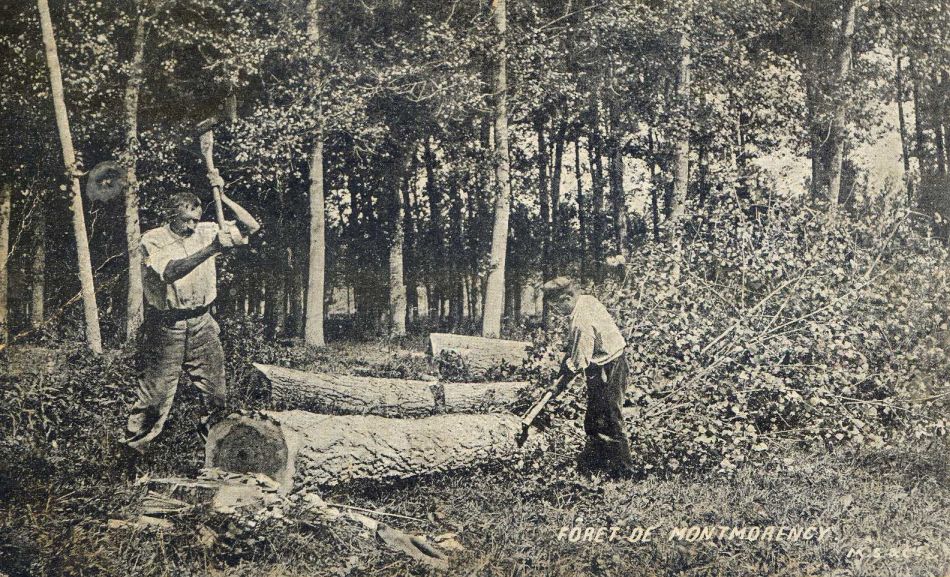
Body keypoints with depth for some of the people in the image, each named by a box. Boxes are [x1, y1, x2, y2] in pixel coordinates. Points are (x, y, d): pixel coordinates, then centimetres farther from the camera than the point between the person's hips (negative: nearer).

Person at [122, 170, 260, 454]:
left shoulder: (205, 232, 4)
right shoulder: (153, 240, -8)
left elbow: (251, 226, 1)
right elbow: (170, 272, -27)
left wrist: (221, 195, -9)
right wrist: (210, 250, -35)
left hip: (201, 322, 4)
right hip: (166, 325, -4)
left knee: (214, 389, 8)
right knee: (156, 390, -1)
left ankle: (210, 431, 27)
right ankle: (134, 445, 11)